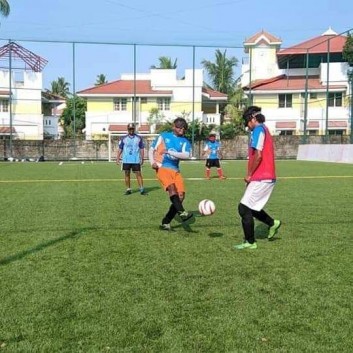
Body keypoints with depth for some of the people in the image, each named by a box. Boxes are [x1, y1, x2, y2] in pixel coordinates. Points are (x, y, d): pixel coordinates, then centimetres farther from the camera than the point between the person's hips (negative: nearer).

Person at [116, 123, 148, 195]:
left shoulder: (139, 138, 6)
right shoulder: (123, 138, 7)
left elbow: (142, 149, 9)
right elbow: (120, 149, 8)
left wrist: (142, 159, 3)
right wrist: (118, 158, -1)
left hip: (136, 160, -1)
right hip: (126, 160, 1)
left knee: (138, 174, -4)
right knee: (127, 174, 5)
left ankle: (142, 189, -3)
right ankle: (128, 189, 13)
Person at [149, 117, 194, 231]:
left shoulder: (184, 141, 10)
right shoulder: (163, 136, 7)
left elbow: (186, 155, -9)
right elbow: (151, 150, 11)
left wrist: (169, 151, -18)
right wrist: (152, 162, -8)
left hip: (175, 170, 4)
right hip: (162, 168, -4)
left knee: (181, 196, -6)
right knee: (171, 187, -30)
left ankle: (166, 223, 3)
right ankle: (182, 212, -40)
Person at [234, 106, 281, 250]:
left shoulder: (258, 130, -11)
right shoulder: (264, 129, 19)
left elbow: (258, 155, -21)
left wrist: (249, 175, -11)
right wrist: (252, 175, 13)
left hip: (261, 178, -10)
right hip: (266, 177, 10)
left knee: (244, 208, -5)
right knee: (250, 208, 19)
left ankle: (250, 242, 2)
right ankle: (272, 223, 27)